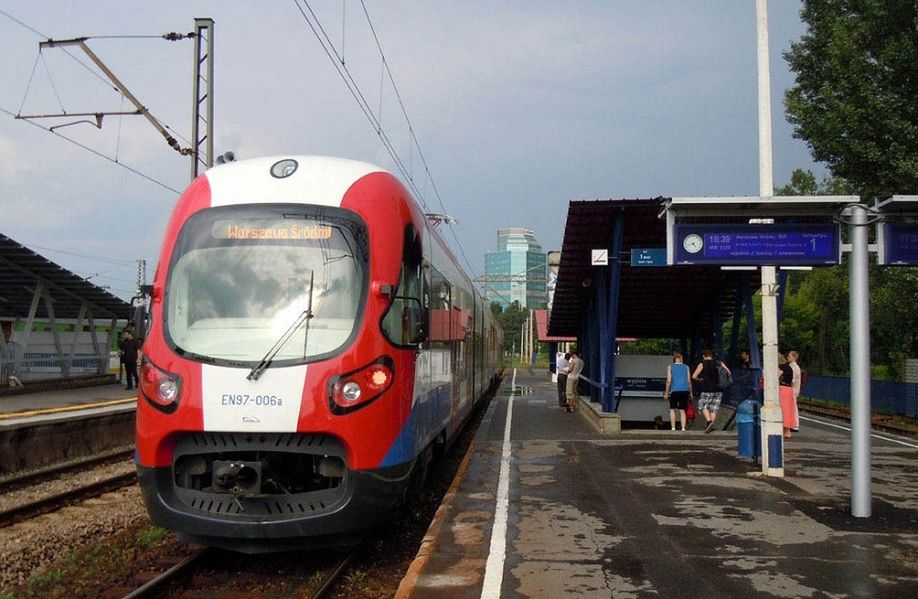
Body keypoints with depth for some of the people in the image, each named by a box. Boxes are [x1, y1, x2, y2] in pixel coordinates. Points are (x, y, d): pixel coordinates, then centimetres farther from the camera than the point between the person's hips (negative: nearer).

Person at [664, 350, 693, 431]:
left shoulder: (670, 367, 2)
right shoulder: (686, 367, 8)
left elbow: (669, 381, -3)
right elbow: (689, 381, 6)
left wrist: (666, 393, 1)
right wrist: (690, 393, 13)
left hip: (675, 391, -2)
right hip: (685, 391, 2)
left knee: (672, 409, 10)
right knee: (682, 410, 8)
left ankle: (673, 427, -1)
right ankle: (683, 428, -1)